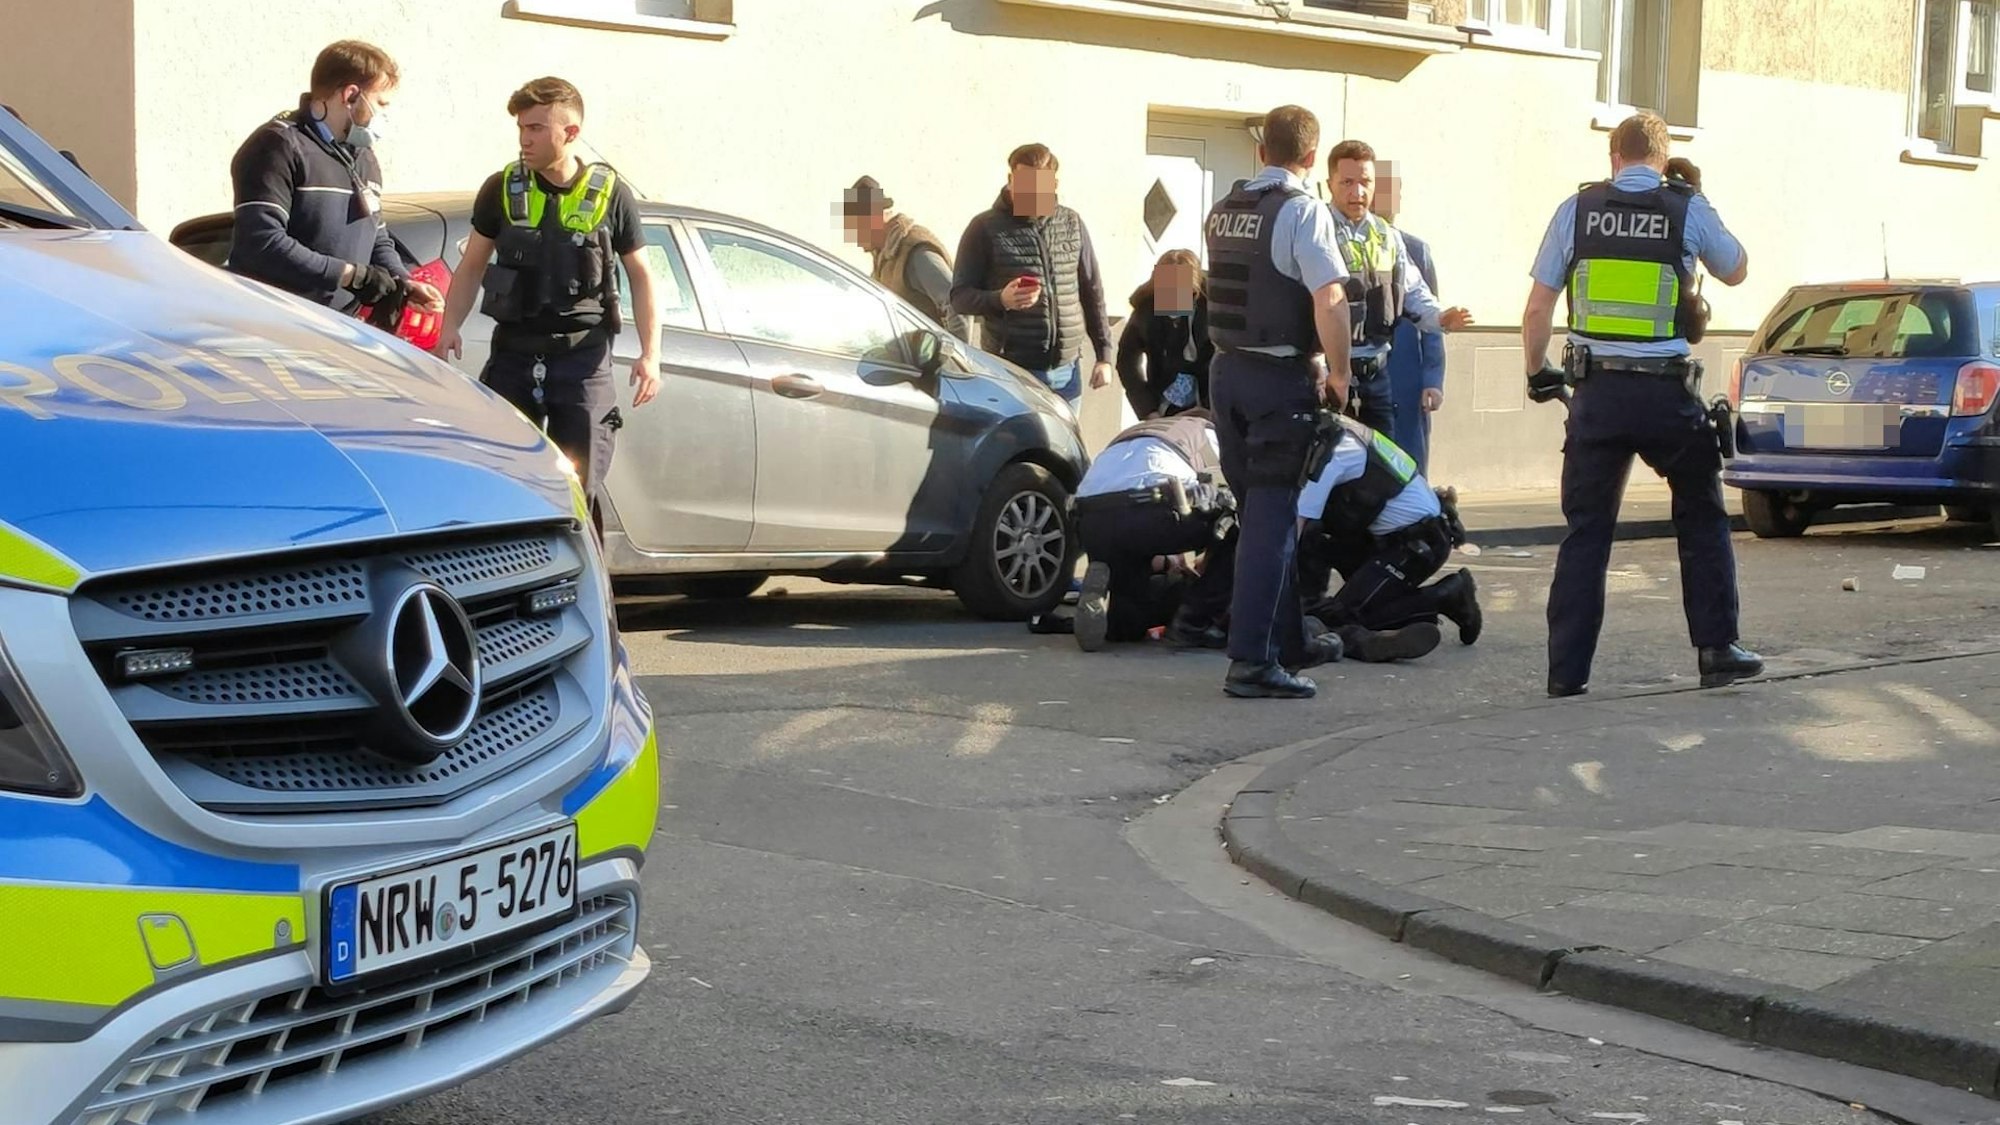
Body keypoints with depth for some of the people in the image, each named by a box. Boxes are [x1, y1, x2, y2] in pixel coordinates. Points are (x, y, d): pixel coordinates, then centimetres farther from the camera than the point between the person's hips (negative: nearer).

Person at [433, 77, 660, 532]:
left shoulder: (610, 195, 0)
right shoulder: (502, 190, 4)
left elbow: (640, 275, 6)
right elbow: (472, 267, 11)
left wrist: (650, 353, -3)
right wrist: (450, 327, -5)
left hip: (583, 358, -2)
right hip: (513, 354, 2)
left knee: (579, 489, -1)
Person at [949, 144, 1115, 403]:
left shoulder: (1072, 224, 9)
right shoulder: (985, 228, -2)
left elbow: (1092, 292, 15)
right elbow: (959, 297, -2)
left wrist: (1103, 355, 11)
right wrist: (1000, 299, -21)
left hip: (1066, 372, 4)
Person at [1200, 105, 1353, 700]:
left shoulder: (1224, 210, 9)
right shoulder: (1303, 211, -13)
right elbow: (1329, 301, -21)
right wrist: (1339, 375, -11)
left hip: (1226, 370, 7)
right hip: (1282, 377, -7)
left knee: (1261, 511, 16)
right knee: (1272, 520, -6)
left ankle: (1289, 639, 27)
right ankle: (1252, 660, -10)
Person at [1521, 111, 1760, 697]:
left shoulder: (1577, 210, 2)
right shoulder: (1688, 210, -1)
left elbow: (1538, 308, 3)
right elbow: (1736, 271, 18)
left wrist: (1536, 370, 18)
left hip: (1597, 391, 1)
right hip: (1665, 394, -1)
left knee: (1586, 530, 7)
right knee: (1702, 521, 16)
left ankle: (1567, 669, 4)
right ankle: (1718, 651, 17)